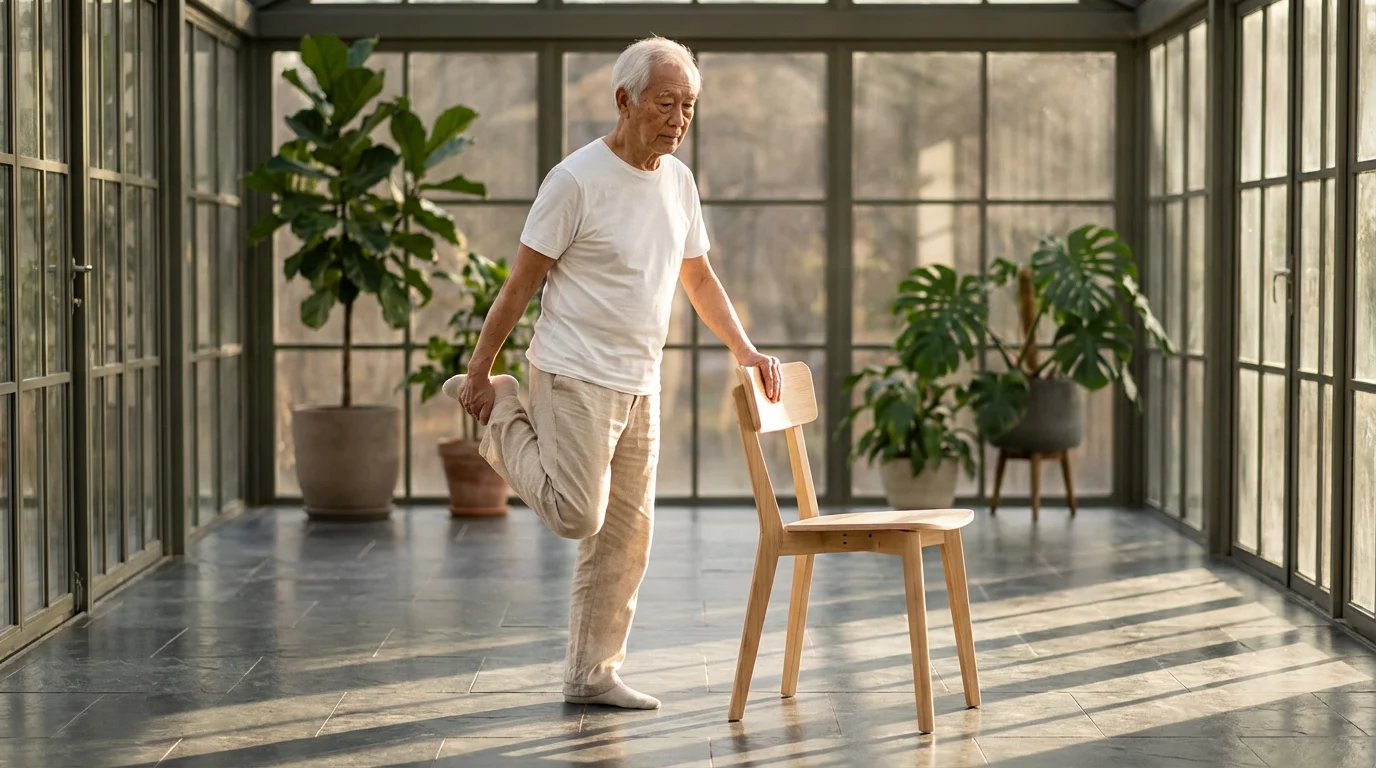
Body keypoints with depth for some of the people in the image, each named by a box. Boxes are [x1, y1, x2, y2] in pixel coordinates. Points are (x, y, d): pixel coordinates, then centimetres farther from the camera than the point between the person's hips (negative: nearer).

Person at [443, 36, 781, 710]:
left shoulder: (679, 181, 9)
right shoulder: (577, 180, -13)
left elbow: (699, 277, 20)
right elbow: (522, 281, -9)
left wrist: (743, 348, 11)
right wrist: (479, 370, -7)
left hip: (640, 386, 7)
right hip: (577, 376, -7)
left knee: (625, 535, 8)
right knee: (578, 516, -12)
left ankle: (590, 675, 17)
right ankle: (502, 416, 12)